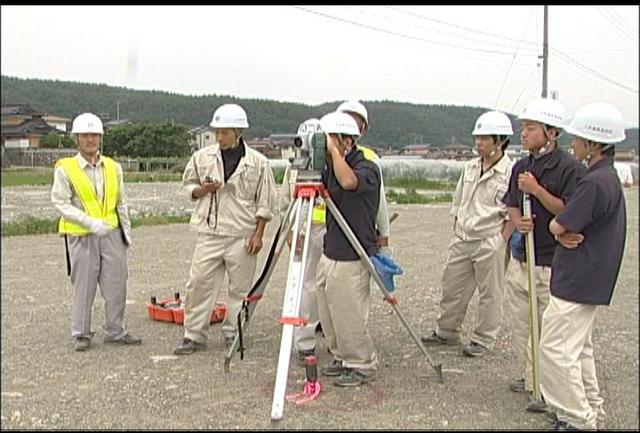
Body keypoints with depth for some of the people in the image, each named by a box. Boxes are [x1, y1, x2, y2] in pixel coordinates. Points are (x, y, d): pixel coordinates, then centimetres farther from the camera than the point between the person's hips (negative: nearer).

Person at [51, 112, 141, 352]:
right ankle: (81, 334, 16)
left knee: (116, 284, 6)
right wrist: (90, 223, -19)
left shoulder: (113, 167, 9)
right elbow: (60, 203, -10)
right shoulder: (65, 169, -5)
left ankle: (115, 331, 18)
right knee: (83, 286, 3)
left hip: (112, 233, 4)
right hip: (81, 236, -4)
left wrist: (126, 229, 11)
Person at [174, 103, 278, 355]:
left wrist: (258, 234, -4)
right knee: (199, 284, 1)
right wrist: (202, 189, -6)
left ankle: (233, 334, 20)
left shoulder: (258, 162, -1)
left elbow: (265, 204, 2)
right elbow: (188, 186, 16)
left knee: (240, 288, 5)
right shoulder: (202, 157, 5)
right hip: (209, 233, 2)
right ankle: (194, 336, 11)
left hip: (242, 236, -1)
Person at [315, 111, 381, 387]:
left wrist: (333, 149, -29)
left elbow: (349, 182, -37)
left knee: (349, 318, -1)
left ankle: (364, 366, 16)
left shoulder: (367, 169, -15)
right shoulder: (330, 169, 10)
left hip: (352, 260, -8)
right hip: (329, 255, 8)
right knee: (328, 316, 15)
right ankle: (342, 358, 32)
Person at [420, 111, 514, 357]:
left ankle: (483, 339, 20)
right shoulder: (470, 168, 9)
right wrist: (457, 232, 14)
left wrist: (501, 243, -15)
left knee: (489, 293, 6)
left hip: (490, 242, -7)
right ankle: (446, 331, 30)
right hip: (462, 241, 7)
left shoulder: (511, 173, -12)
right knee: (452, 287, 14)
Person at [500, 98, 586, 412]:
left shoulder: (570, 168, -12)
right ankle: (529, 377, 30)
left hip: (552, 262, -7)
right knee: (520, 324, 15)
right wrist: (518, 221, -6)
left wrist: (536, 190, -20)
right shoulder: (521, 167, 10)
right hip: (521, 257, 8)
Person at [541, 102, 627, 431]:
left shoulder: (595, 182, -22)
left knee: (556, 349, -5)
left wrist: (560, 230, 2)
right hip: (590, 281, 11)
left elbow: (557, 226, -20)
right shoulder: (608, 177, 12)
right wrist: (566, 234, -9)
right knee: (579, 349, 19)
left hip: (576, 283, -10)